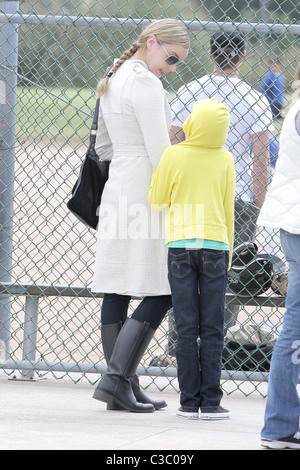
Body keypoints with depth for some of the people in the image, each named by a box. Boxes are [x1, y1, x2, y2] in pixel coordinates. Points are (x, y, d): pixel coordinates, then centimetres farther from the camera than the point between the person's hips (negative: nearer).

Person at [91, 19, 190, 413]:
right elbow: (159, 150, -15)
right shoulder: (145, 83, -11)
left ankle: (125, 389, 5)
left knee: (116, 291, 5)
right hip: (143, 192, -10)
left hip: (116, 189, 10)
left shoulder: (113, 81, 19)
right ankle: (117, 377, -16)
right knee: (161, 292, -9)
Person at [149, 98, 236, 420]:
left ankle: (190, 402, 0)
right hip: (215, 245, 0)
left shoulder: (172, 156, -3)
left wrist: (157, 173, 22)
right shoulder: (224, 160, 2)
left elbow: (157, 201, 4)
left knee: (187, 329, 1)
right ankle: (211, 402, -1)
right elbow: (228, 209, 7)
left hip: (180, 245, 0)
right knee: (212, 329, 2)